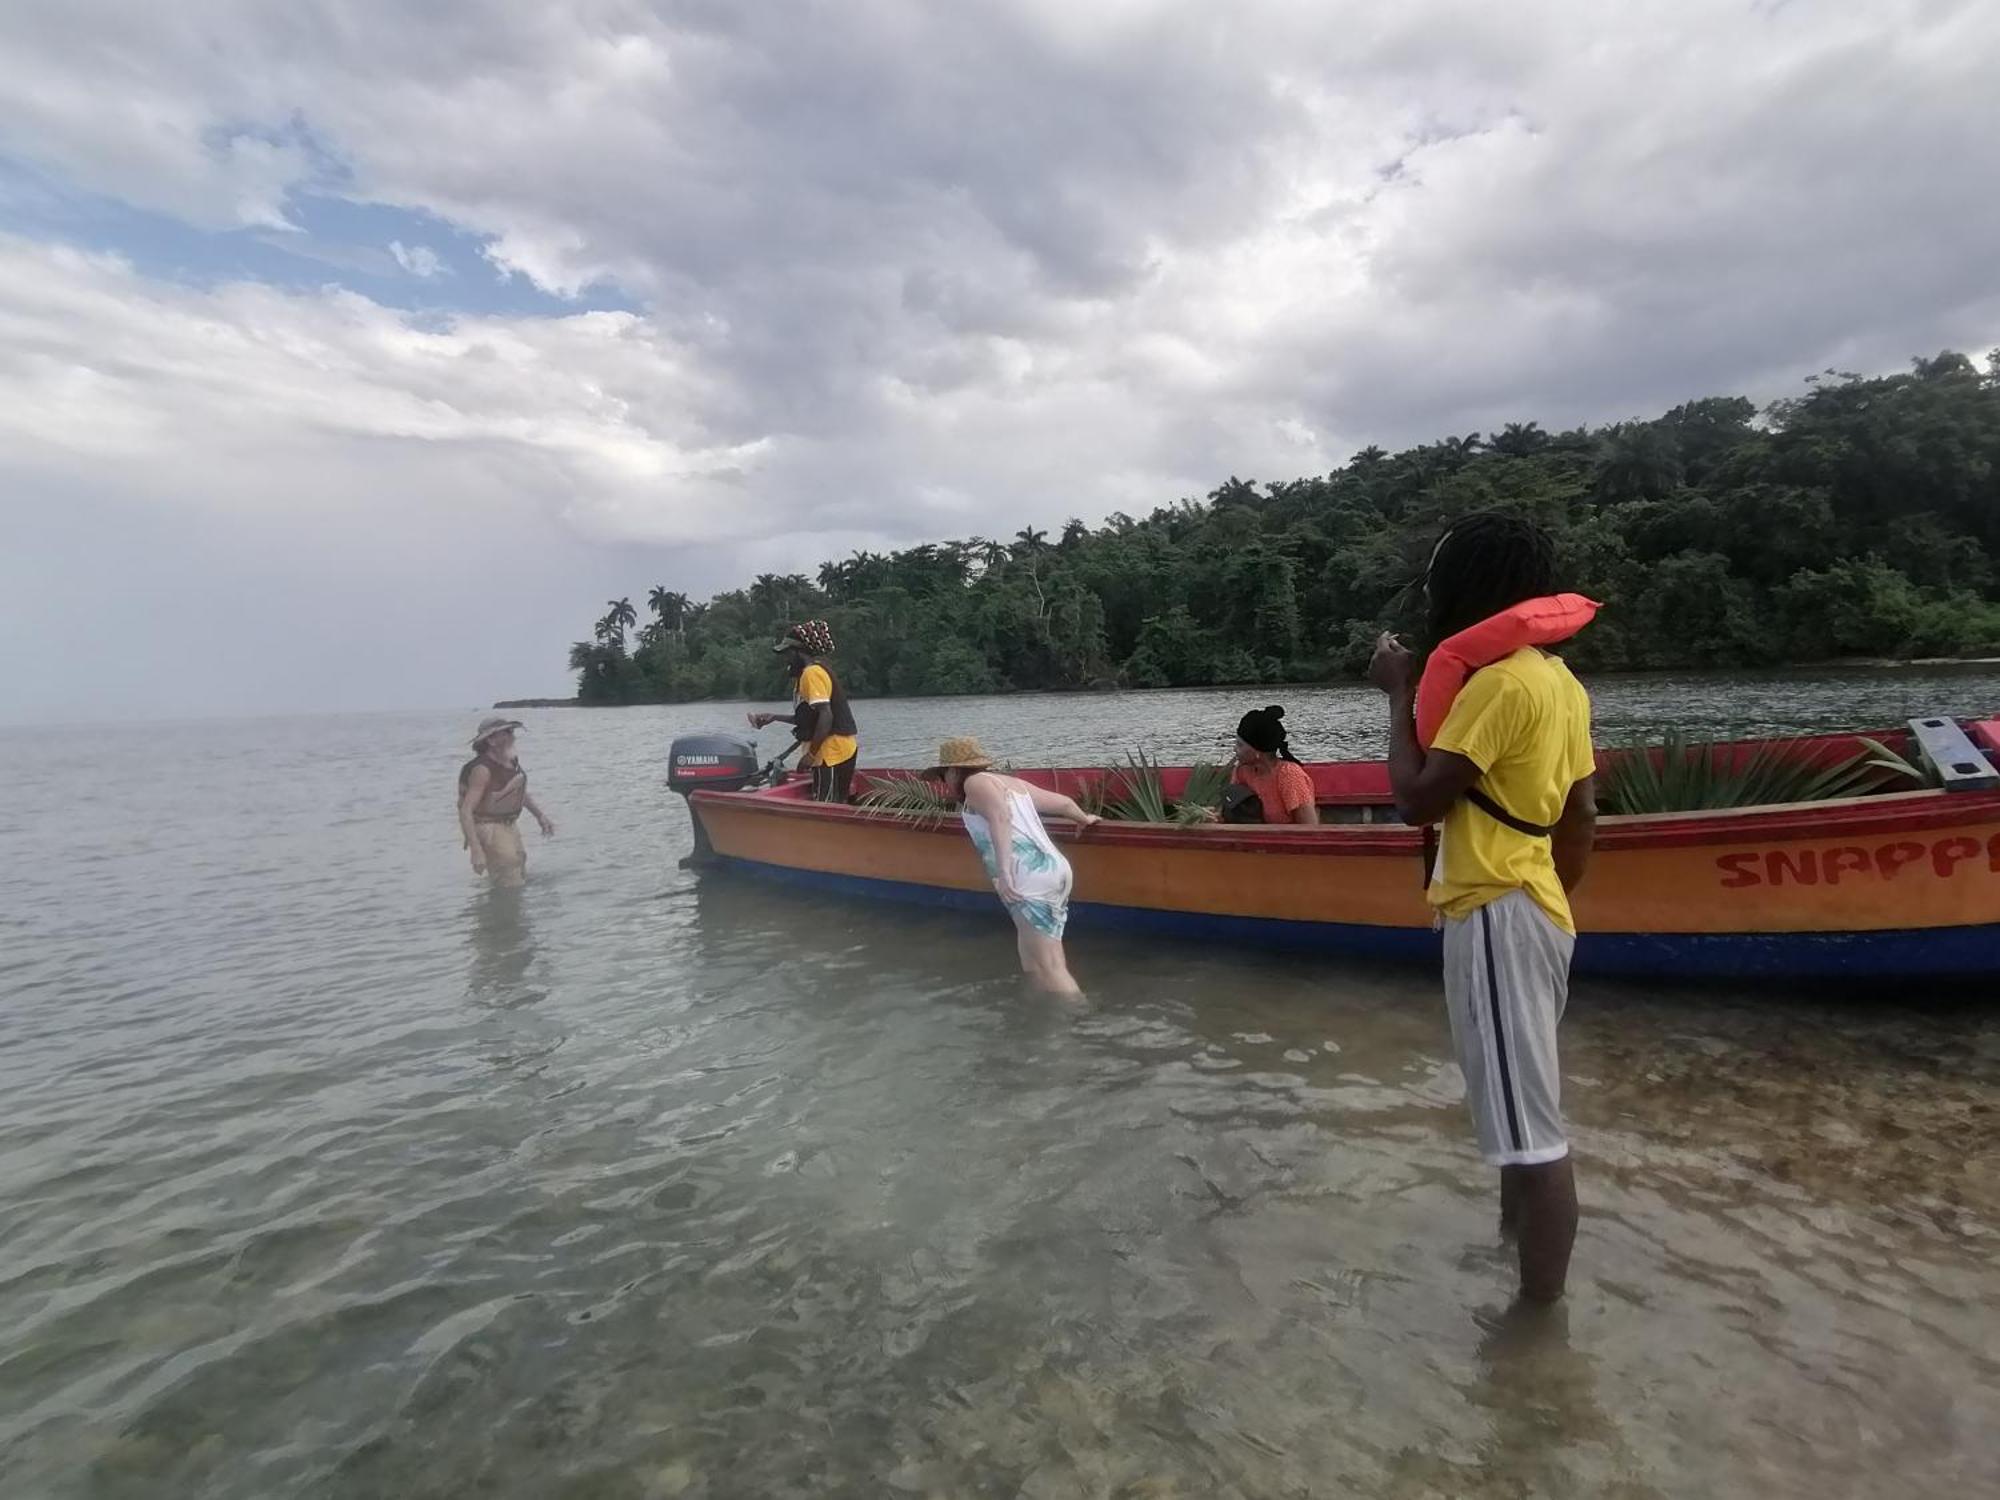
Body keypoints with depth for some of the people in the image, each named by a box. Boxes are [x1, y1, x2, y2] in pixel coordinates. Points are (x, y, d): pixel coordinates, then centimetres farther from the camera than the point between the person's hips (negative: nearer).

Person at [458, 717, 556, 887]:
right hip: (488, 830, -9)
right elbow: (465, 811, -26)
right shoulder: (483, 769, -23)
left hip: (508, 826, 9)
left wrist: (539, 815, 14)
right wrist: (476, 851, -32)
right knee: (511, 886, -11)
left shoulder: (510, 760, 2)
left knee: (521, 877, 19)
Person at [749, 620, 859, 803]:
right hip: (839, 750, 10)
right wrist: (774, 717, 21)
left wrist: (811, 754, -18)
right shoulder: (815, 671, 18)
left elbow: (826, 717, -22)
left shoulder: (812, 673, -14)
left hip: (832, 752, -10)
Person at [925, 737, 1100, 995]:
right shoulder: (1012, 782, 25)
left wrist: (1004, 871, -26)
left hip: (1031, 880, -9)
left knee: (1048, 969, -8)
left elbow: (1000, 815, -18)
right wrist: (1084, 819, 49)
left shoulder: (975, 782, 1)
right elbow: (1062, 802, 29)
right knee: (1033, 965, 13)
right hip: (1052, 871, 9)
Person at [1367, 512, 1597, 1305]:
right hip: (1534, 909, 11)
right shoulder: (1558, 679, 11)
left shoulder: (1499, 680, -19)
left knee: (1530, 1129, -2)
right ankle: (1516, 1243, 41)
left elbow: (1418, 797, -19)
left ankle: (1541, 1312, 9)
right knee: (1518, 1110, 24)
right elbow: (1581, 811, 15)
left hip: (1497, 915, -11)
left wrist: (1400, 694, -9)